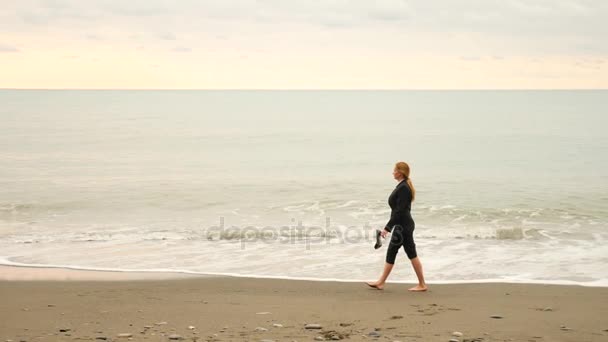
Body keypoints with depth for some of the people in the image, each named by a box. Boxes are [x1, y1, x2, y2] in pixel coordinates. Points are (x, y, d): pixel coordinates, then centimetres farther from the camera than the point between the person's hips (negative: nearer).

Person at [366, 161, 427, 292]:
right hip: (401, 225, 10)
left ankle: (422, 285, 5)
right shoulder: (402, 186, 12)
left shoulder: (403, 188, -19)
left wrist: (387, 227, -22)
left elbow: (399, 211, -23)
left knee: (412, 254, -3)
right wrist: (389, 226, 23)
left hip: (404, 226, -10)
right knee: (391, 253, 12)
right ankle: (381, 282, 17)